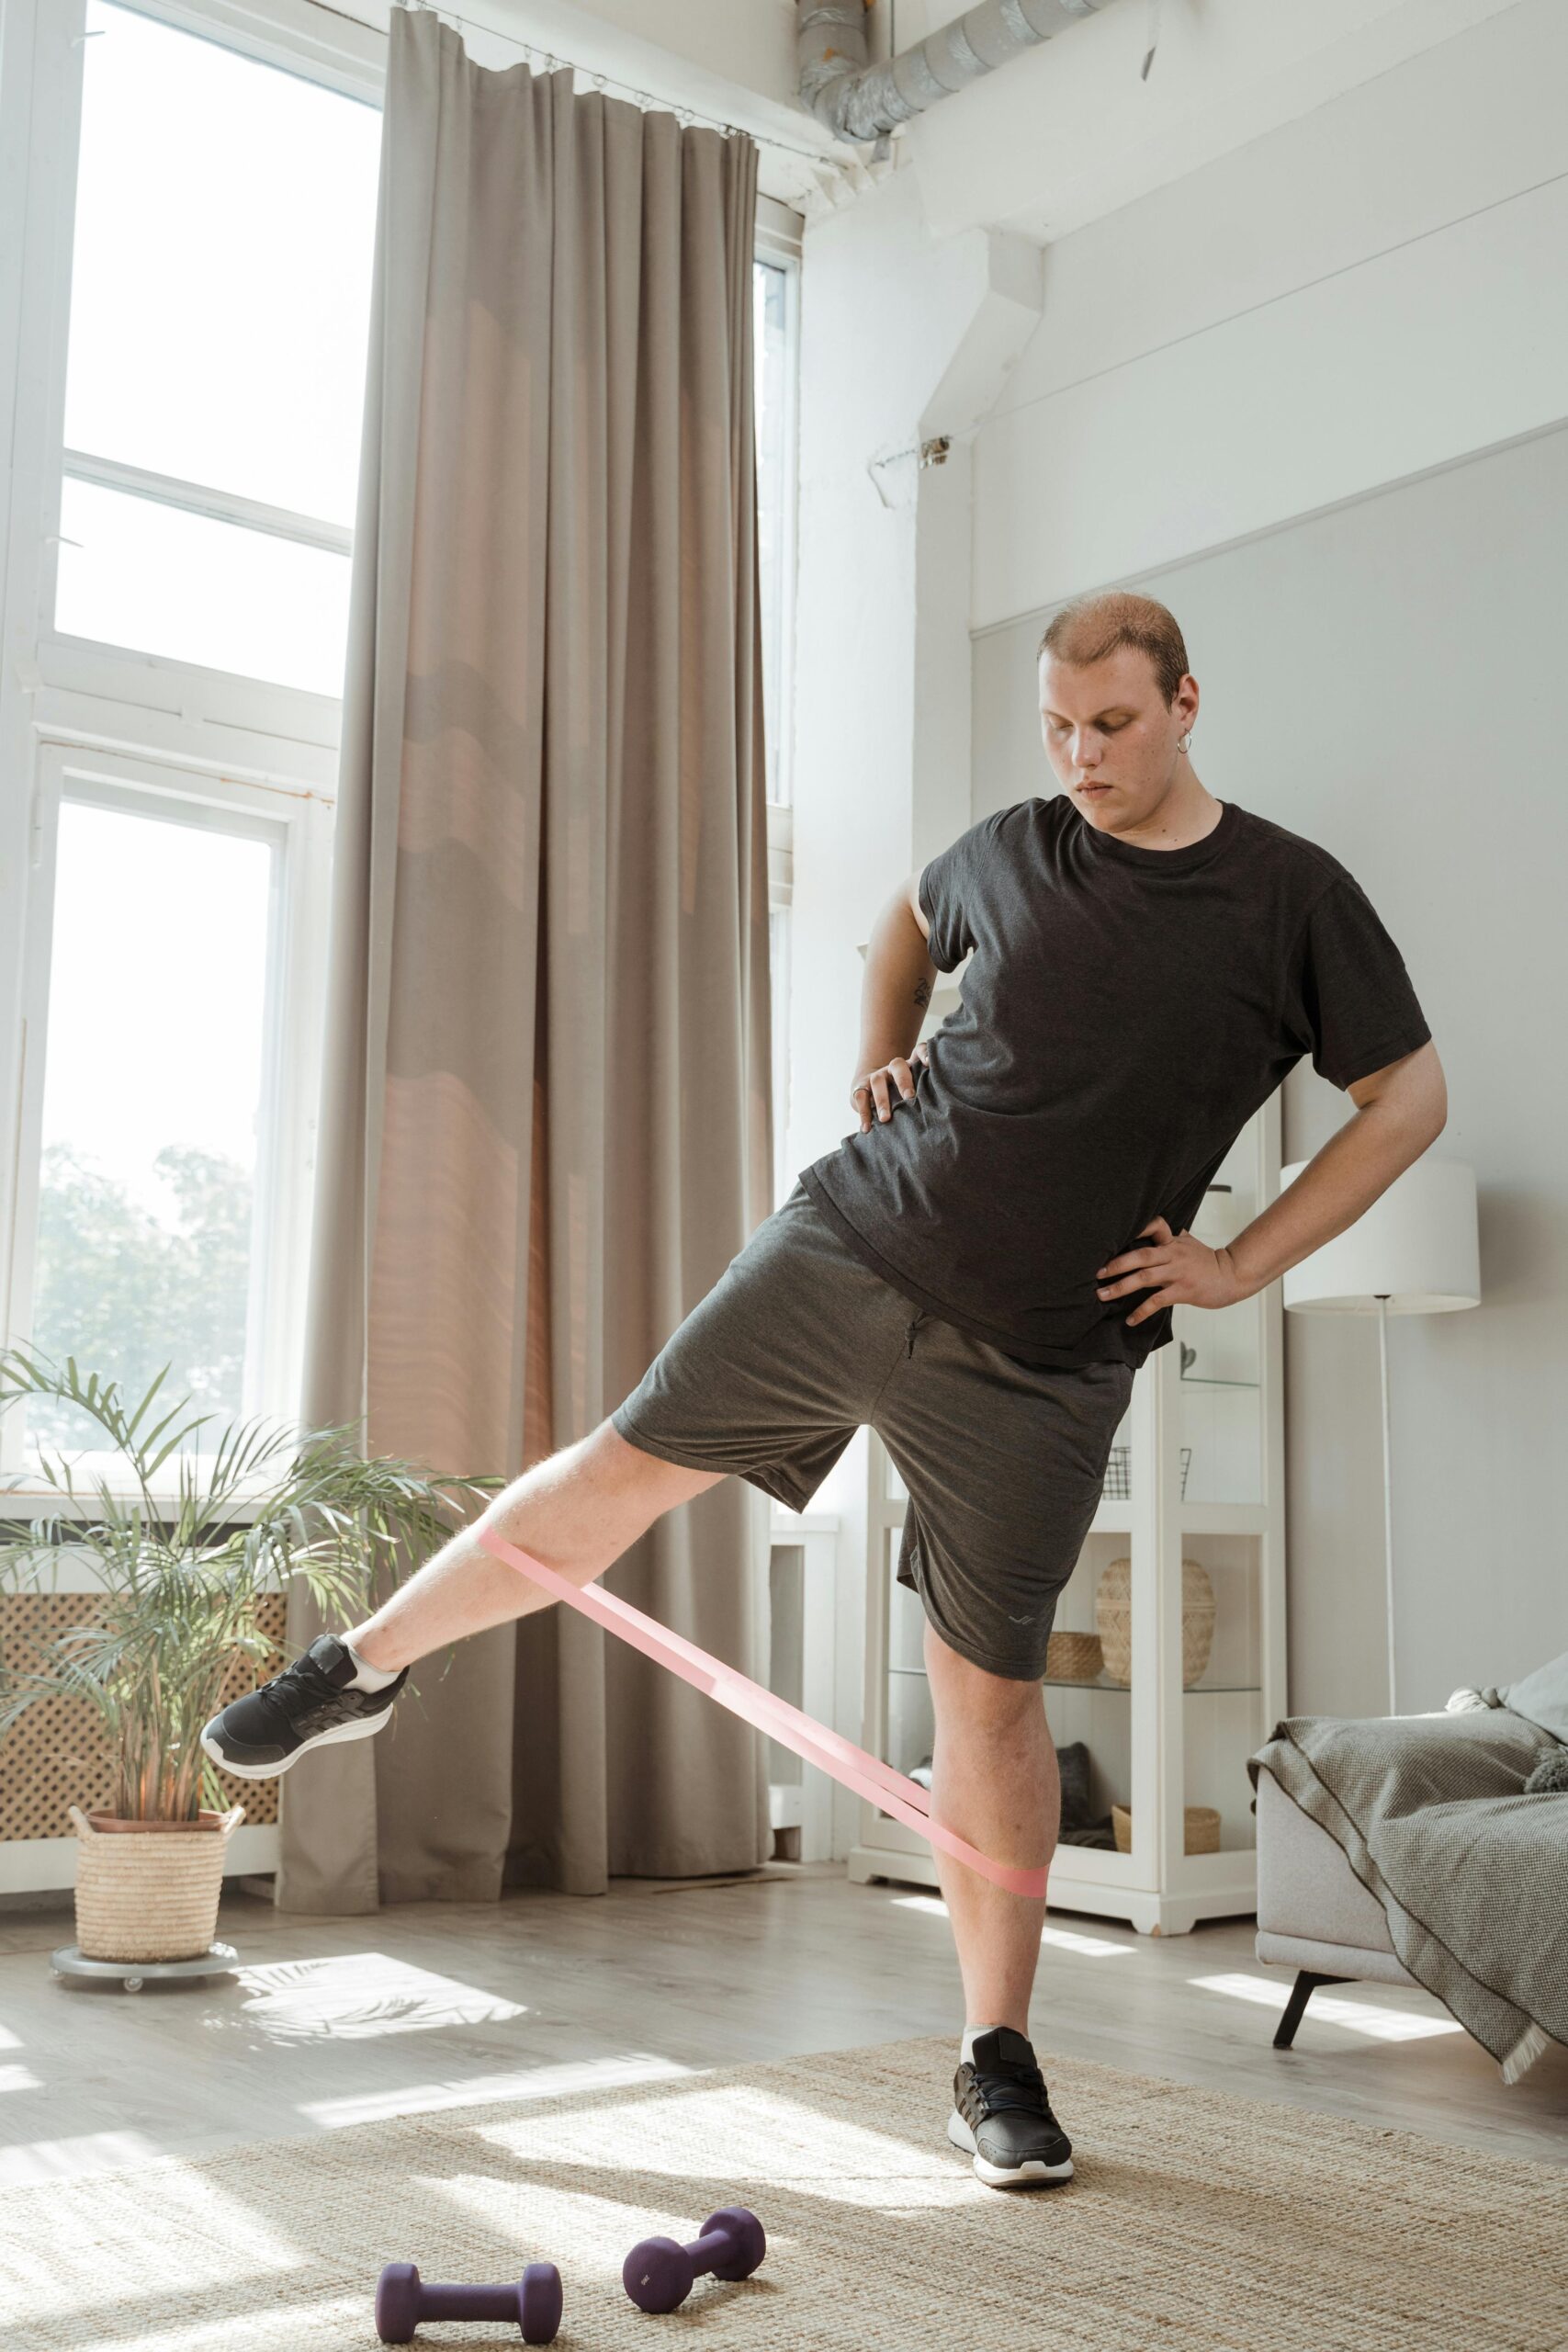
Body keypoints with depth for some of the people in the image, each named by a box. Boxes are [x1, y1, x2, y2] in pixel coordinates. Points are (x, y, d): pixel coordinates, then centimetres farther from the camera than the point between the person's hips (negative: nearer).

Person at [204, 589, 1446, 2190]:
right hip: (854, 1250, 3)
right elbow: (905, 920, 27)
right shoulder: (1010, 850, 5)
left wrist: (1243, 1265, -4)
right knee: (625, 1466, 3)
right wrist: (880, 1055, 10)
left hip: (1043, 1359, -2)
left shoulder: (1292, 898, -4)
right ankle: (357, 1670, 26)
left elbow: (1410, 1099, 3)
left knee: (989, 1694, 2)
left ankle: (997, 2057, 18)